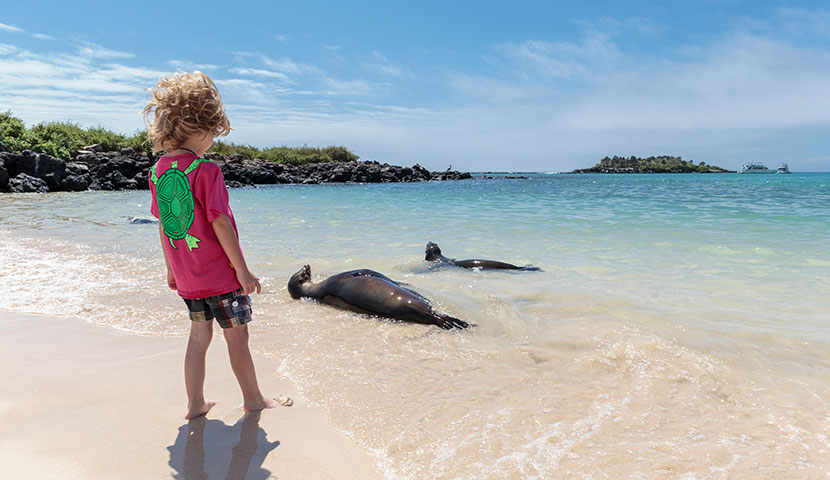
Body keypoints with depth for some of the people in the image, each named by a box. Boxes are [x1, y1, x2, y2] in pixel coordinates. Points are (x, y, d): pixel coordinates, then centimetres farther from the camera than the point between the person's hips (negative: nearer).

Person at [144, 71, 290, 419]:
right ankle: (253, 399, 23)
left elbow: (163, 223, 9)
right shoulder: (205, 171, -19)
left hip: (186, 276, 7)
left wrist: (171, 269, 18)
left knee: (199, 334, 18)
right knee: (236, 335, 7)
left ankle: (195, 404, 26)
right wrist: (243, 270, -14)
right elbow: (220, 223, -20)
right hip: (220, 273, -7)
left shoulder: (159, 170, 3)